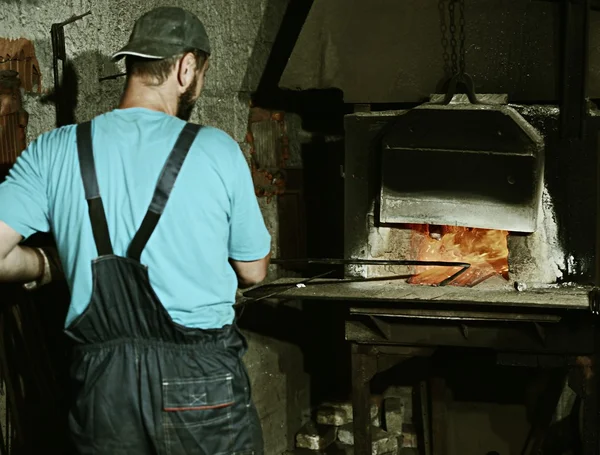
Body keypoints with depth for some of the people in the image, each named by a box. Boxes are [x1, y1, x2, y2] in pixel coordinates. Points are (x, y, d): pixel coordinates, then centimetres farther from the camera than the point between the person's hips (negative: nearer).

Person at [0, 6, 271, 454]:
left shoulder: (52, 152, -3)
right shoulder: (217, 151, -8)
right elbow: (253, 271, 2)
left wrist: (45, 265, 10)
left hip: (102, 386, 2)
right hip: (202, 384, -2)